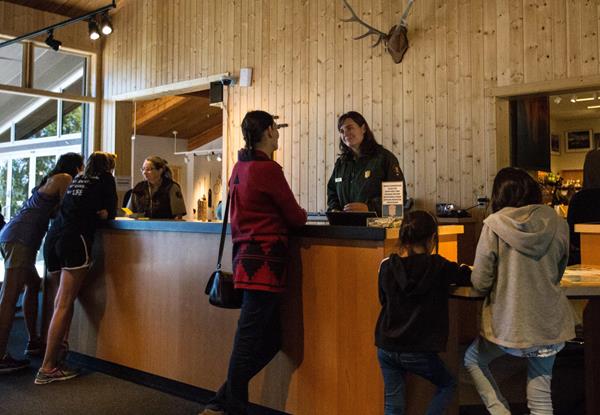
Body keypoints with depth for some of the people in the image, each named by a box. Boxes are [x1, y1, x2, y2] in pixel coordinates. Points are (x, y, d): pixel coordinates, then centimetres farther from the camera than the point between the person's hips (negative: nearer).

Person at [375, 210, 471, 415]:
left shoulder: (386, 266, -4)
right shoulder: (437, 267, -12)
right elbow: (469, 277, 0)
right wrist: (463, 268, 24)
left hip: (386, 347, 3)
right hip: (417, 351, -3)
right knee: (448, 384, 23)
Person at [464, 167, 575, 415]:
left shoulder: (493, 225, -14)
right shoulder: (557, 224, -3)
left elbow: (479, 283, -12)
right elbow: (557, 274, 12)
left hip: (507, 325, -3)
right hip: (550, 324, 3)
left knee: (472, 360, 25)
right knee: (540, 393, 17)